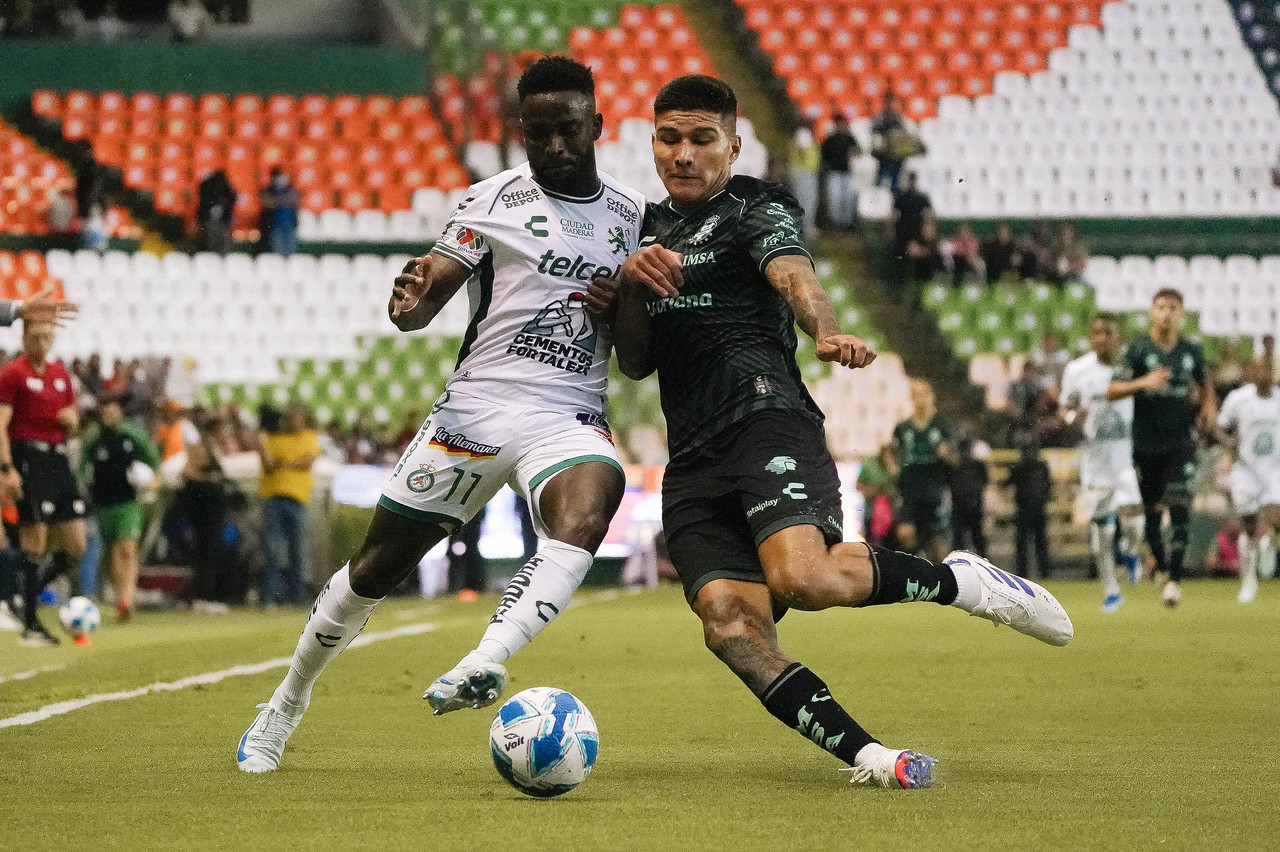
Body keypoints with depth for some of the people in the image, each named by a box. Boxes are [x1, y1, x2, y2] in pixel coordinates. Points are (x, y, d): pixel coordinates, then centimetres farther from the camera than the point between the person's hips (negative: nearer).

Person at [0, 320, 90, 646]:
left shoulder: (60, 372, 16)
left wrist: (71, 419, 1)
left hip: (58, 457, 7)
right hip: (28, 457, -7)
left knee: (77, 548, 3)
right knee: (35, 543, -7)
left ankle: (29, 592, 21)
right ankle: (30, 624, -1)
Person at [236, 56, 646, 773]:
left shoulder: (632, 214, 11)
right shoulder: (496, 199, 3)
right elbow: (422, 302, -3)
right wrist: (411, 300, -28)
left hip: (571, 418, 1)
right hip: (476, 404, -1)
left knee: (587, 509, -34)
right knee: (379, 566, 2)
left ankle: (482, 667, -47)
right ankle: (288, 703, 25)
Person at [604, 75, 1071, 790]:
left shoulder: (755, 206, 7)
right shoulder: (650, 229, 26)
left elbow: (794, 274, -15)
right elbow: (636, 363, 24)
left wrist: (826, 332, -38)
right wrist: (627, 285, 3)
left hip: (767, 420, -5)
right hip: (692, 464, 5)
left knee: (804, 577, -33)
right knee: (731, 624, -20)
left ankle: (961, 581, -7)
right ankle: (868, 757, -16)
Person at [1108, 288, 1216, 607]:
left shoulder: (1192, 351, 5)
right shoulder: (1137, 350, -4)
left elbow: (1205, 383, 25)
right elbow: (1113, 390, -12)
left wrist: (1209, 405, 4)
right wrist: (1143, 383, -28)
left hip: (1180, 443, 1)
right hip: (1146, 445, -1)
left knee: (1179, 507, -12)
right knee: (1151, 511, 7)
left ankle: (1175, 577, -11)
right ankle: (1162, 566, 29)